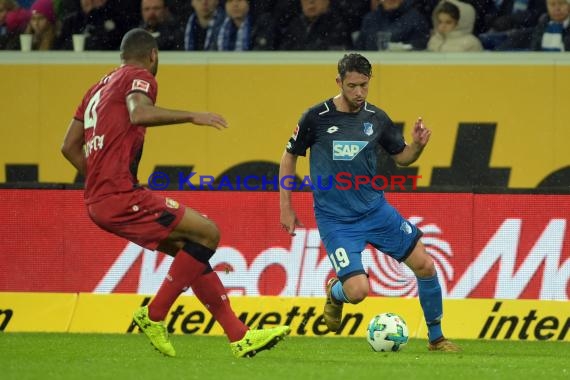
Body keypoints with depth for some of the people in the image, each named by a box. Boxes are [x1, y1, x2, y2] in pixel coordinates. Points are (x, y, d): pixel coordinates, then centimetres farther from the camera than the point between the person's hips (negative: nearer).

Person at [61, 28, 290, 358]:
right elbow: (140, 113, -27)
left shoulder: (100, 87, 23)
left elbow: (69, 146, 25)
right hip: (121, 197, -10)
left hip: (98, 201, 10)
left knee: (190, 250, 13)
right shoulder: (139, 77, -3)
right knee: (207, 233, -9)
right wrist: (192, 117, -21)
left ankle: (239, 336, 10)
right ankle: (154, 315, -4)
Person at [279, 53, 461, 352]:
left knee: (424, 265, -4)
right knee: (358, 291, -18)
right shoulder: (316, 117, -9)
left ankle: (436, 338, 15)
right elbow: (289, 157, 3)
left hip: (376, 210, 4)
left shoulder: (376, 118, 1)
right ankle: (335, 292, 22)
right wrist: (286, 208, 1)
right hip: (335, 220, -4)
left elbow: (402, 157, 12)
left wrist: (417, 146, -11)